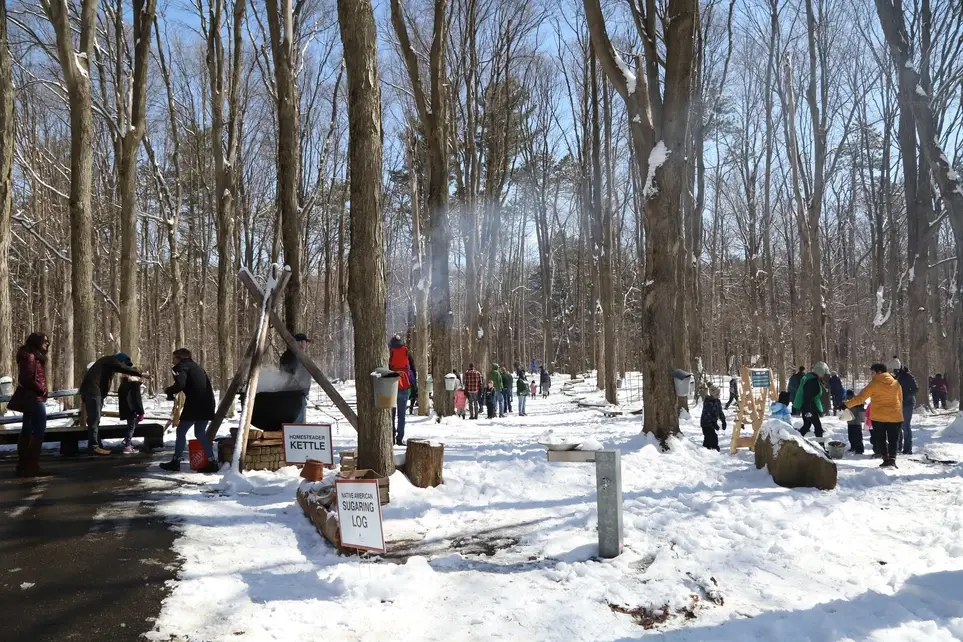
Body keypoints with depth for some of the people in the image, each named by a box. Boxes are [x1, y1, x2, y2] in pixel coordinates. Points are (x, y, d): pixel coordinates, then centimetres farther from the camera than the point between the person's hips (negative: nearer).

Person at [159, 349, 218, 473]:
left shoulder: (182, 366, 1)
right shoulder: (196, 367, 26)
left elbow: (180, 385, -17)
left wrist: (168, 391, 3)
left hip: (194, 405, -7)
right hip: (206, 404, 7)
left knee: (181, 431, 8)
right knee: (200, 433, 15)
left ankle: (176, 461, 14)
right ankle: (212, 462, 8)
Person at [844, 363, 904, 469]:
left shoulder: (874, 384, -11)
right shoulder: (896, 383, 4)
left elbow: (860, 397, -14)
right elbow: (900, 399, 11)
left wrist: (847, 405, -9)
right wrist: (899, 412, 23)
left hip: (878, 416, -3)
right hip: (895, 416, 3)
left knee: (881, 439, 9)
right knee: (893, 439, 9)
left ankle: (886, 459, 2)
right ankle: (892, 459, -2)